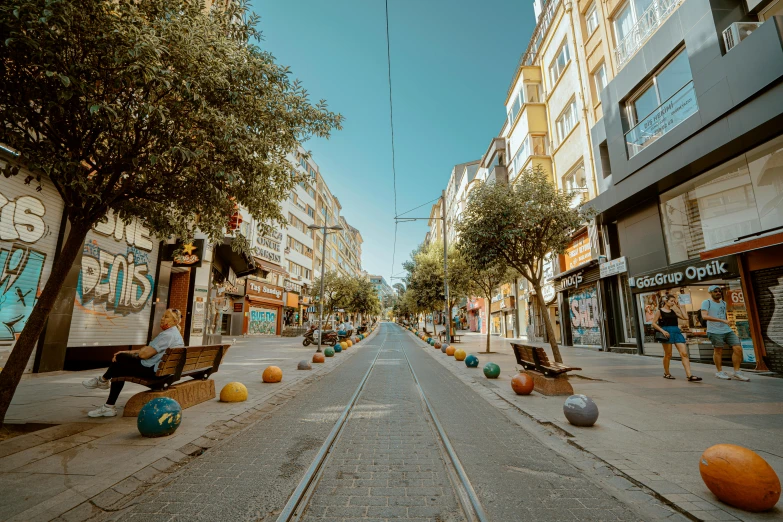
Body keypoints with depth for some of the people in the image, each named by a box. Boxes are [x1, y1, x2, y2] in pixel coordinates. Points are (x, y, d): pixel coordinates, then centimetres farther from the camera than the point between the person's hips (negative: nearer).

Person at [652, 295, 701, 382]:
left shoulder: (674, 311, 15)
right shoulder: (659, 311, 0)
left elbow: (685, 318, 8)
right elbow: (654, 323, -4)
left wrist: (679, 308, 8)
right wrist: (662, 331, -16)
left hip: (677, 332, 5)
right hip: (667, 333, -5)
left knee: (684, 353, -6)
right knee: (668, 355, 4)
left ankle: (689, 375, -8)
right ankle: (666, 373, 20)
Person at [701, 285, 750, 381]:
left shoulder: (723, 303, 17)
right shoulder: (706, 303, -7)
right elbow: (704, 316, -20)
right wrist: (722, 320, -25)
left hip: (728, 330, 7)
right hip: (715, 332, -7)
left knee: (738, 348, 0)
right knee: (718, 351, 1)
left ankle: (737, 372, 10)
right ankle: (719, 372, 14)